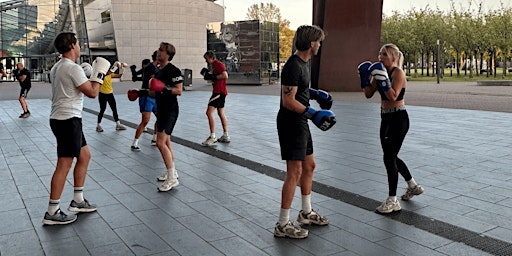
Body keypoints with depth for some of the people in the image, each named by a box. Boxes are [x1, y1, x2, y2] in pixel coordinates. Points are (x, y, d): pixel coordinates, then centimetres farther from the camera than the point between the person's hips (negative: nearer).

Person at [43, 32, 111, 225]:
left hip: (61, 118, 10)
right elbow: (92, 93, -14)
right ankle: (52, 213, 3)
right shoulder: (73, 68, -16)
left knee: (84, 156, 18)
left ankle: (77, 201, 25)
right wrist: (99, 73, -2)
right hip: (68, 120, -10)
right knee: (64, 165, -5)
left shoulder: (57, 67, 13)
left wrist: (87, 75, 20)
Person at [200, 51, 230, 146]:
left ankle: (212, 137, -13)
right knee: (221, 113, 15)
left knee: (209, 112, -14)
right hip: (219, 91, 11)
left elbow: (225, 75, -23)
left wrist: (213, 77, -20)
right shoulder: (215, 65, 18)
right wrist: (209, 76, 8)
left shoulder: (218, 64, -13)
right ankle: (226, 136, 21)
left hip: (219, 91, -11)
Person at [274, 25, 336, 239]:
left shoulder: (303, 63, 11)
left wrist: (316, 93, 21)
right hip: (291, 123, -11)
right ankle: (283, 225, 1)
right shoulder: (293, 66, -20)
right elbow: (288, 101, -25)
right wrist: (313, 114, -30)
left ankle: (306, 213, 33)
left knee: (309, 166, 18)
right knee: (294, 173, -8)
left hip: (300, 123, 11)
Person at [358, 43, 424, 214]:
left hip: (398, 119, -9)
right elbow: (369, 94, 6)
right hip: (386, 118, 9)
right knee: (391, 156, 17)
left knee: (389, 157, -8)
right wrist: (365, 76, -3)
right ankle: (413, 186, 38)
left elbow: (393, 96, -28)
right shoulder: (381, 72, 8)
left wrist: (383, 79, -34)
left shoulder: (398, 73, -14)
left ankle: (392, 200, 4)